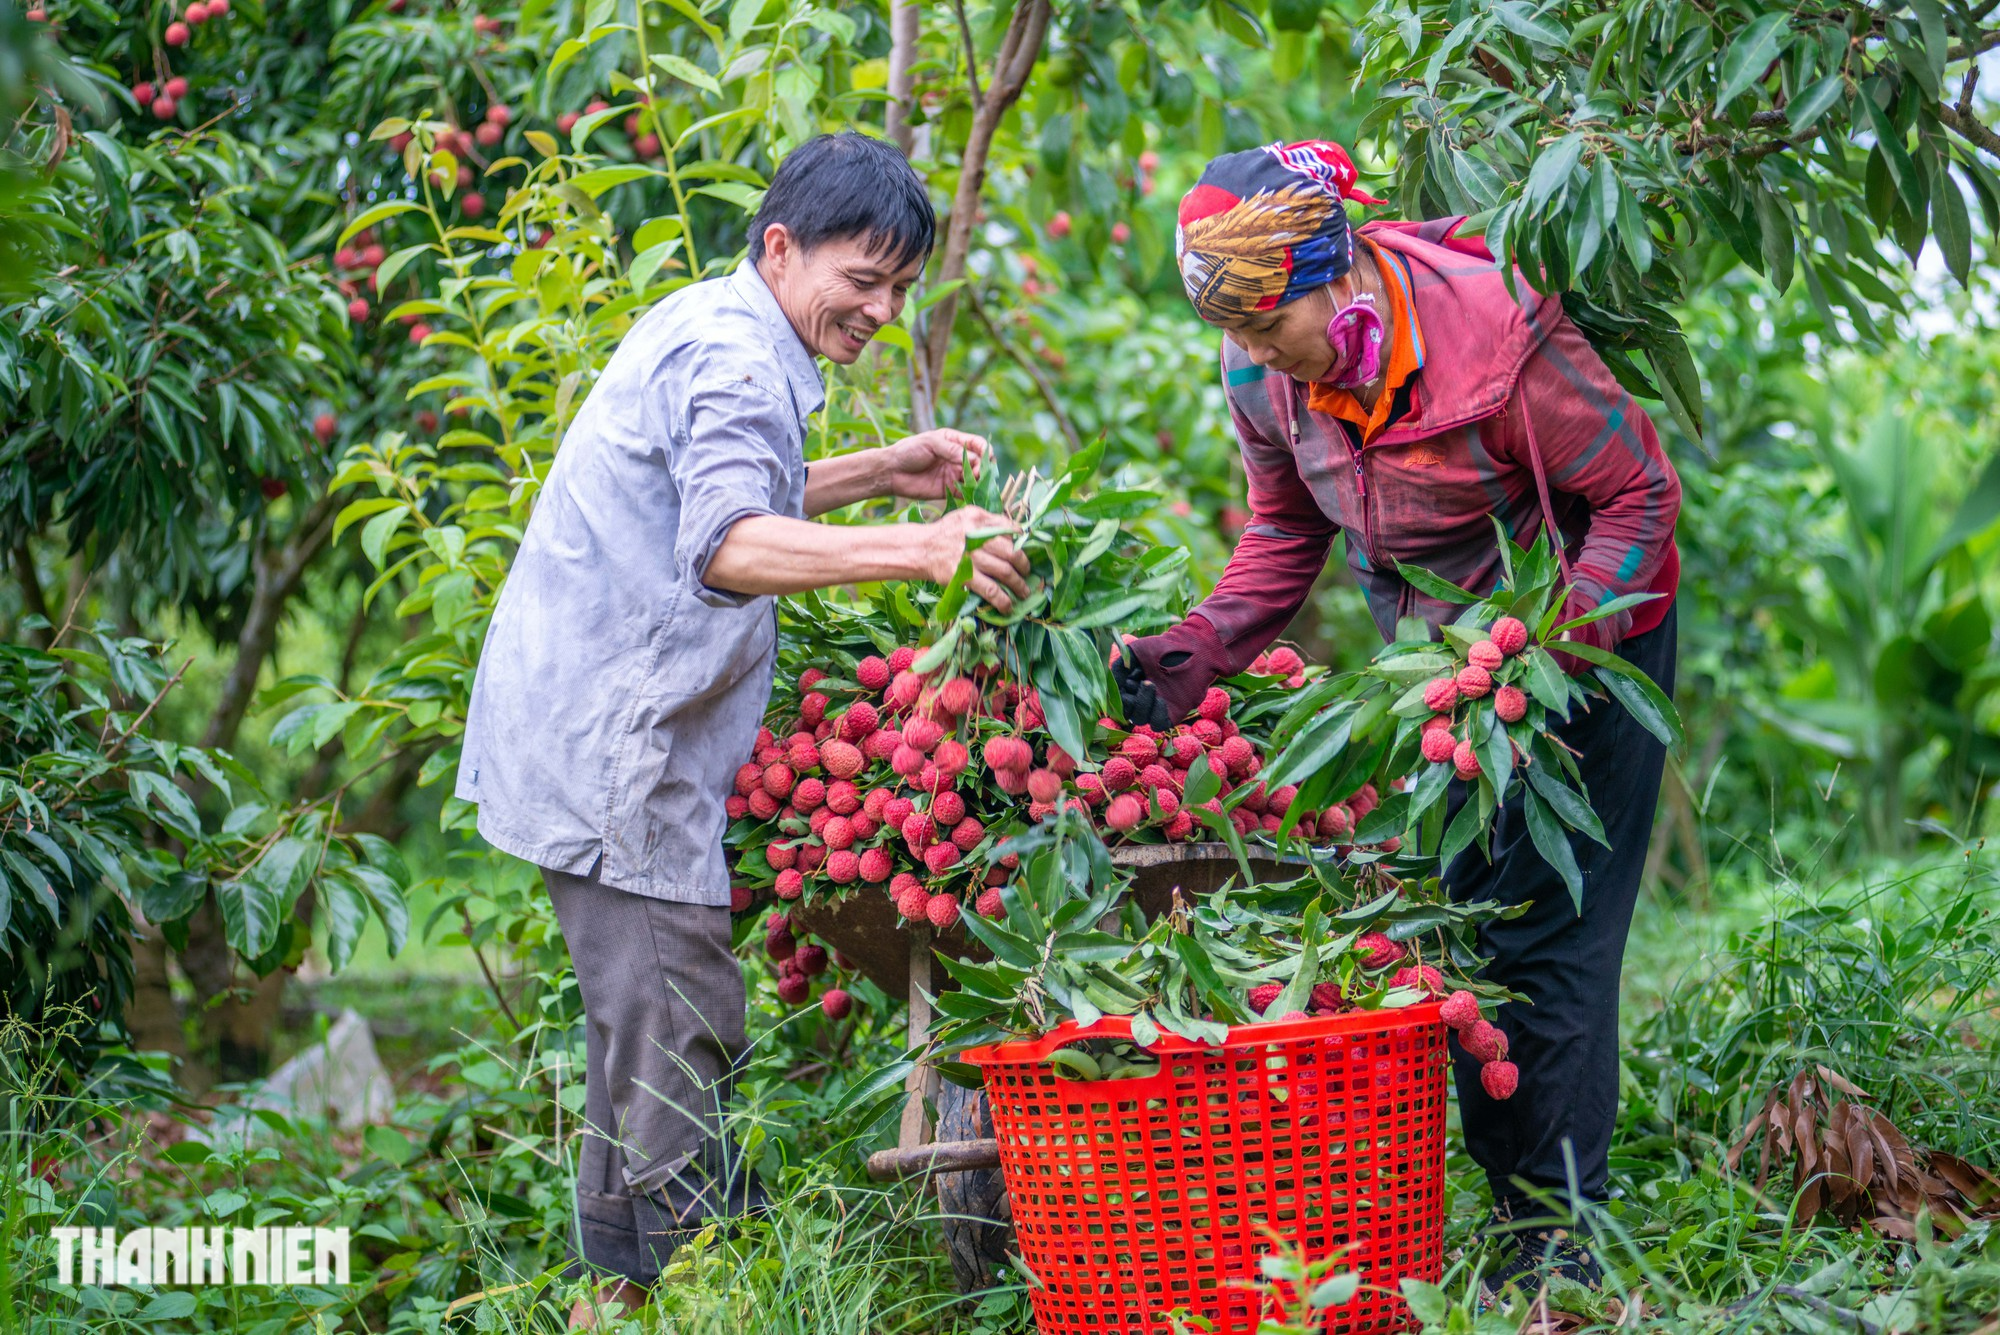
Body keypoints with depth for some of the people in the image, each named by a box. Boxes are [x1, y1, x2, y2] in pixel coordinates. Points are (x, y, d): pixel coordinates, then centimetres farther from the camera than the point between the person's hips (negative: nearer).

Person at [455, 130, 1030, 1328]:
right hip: (611, 750, -11)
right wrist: (917, 550, -46)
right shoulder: (732, 354, -17)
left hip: (597, 731, 11)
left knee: (651, 1024, 17)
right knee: (679, 1027, -10)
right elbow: (726, 548, -34)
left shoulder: (711, 329, 16)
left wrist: (878, 474, 20)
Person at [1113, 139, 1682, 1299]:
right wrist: (1202, 649, -9)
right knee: (1458, 919, 6)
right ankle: (1511, 1213, 15)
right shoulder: (1264, 372, -12)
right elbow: (1287, 530, 6)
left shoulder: (1494, 336, -30)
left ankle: (1564, 1239, -3)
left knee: (1549, 933, -9)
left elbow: (1640, 496, -20)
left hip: (1588, 629, -6)